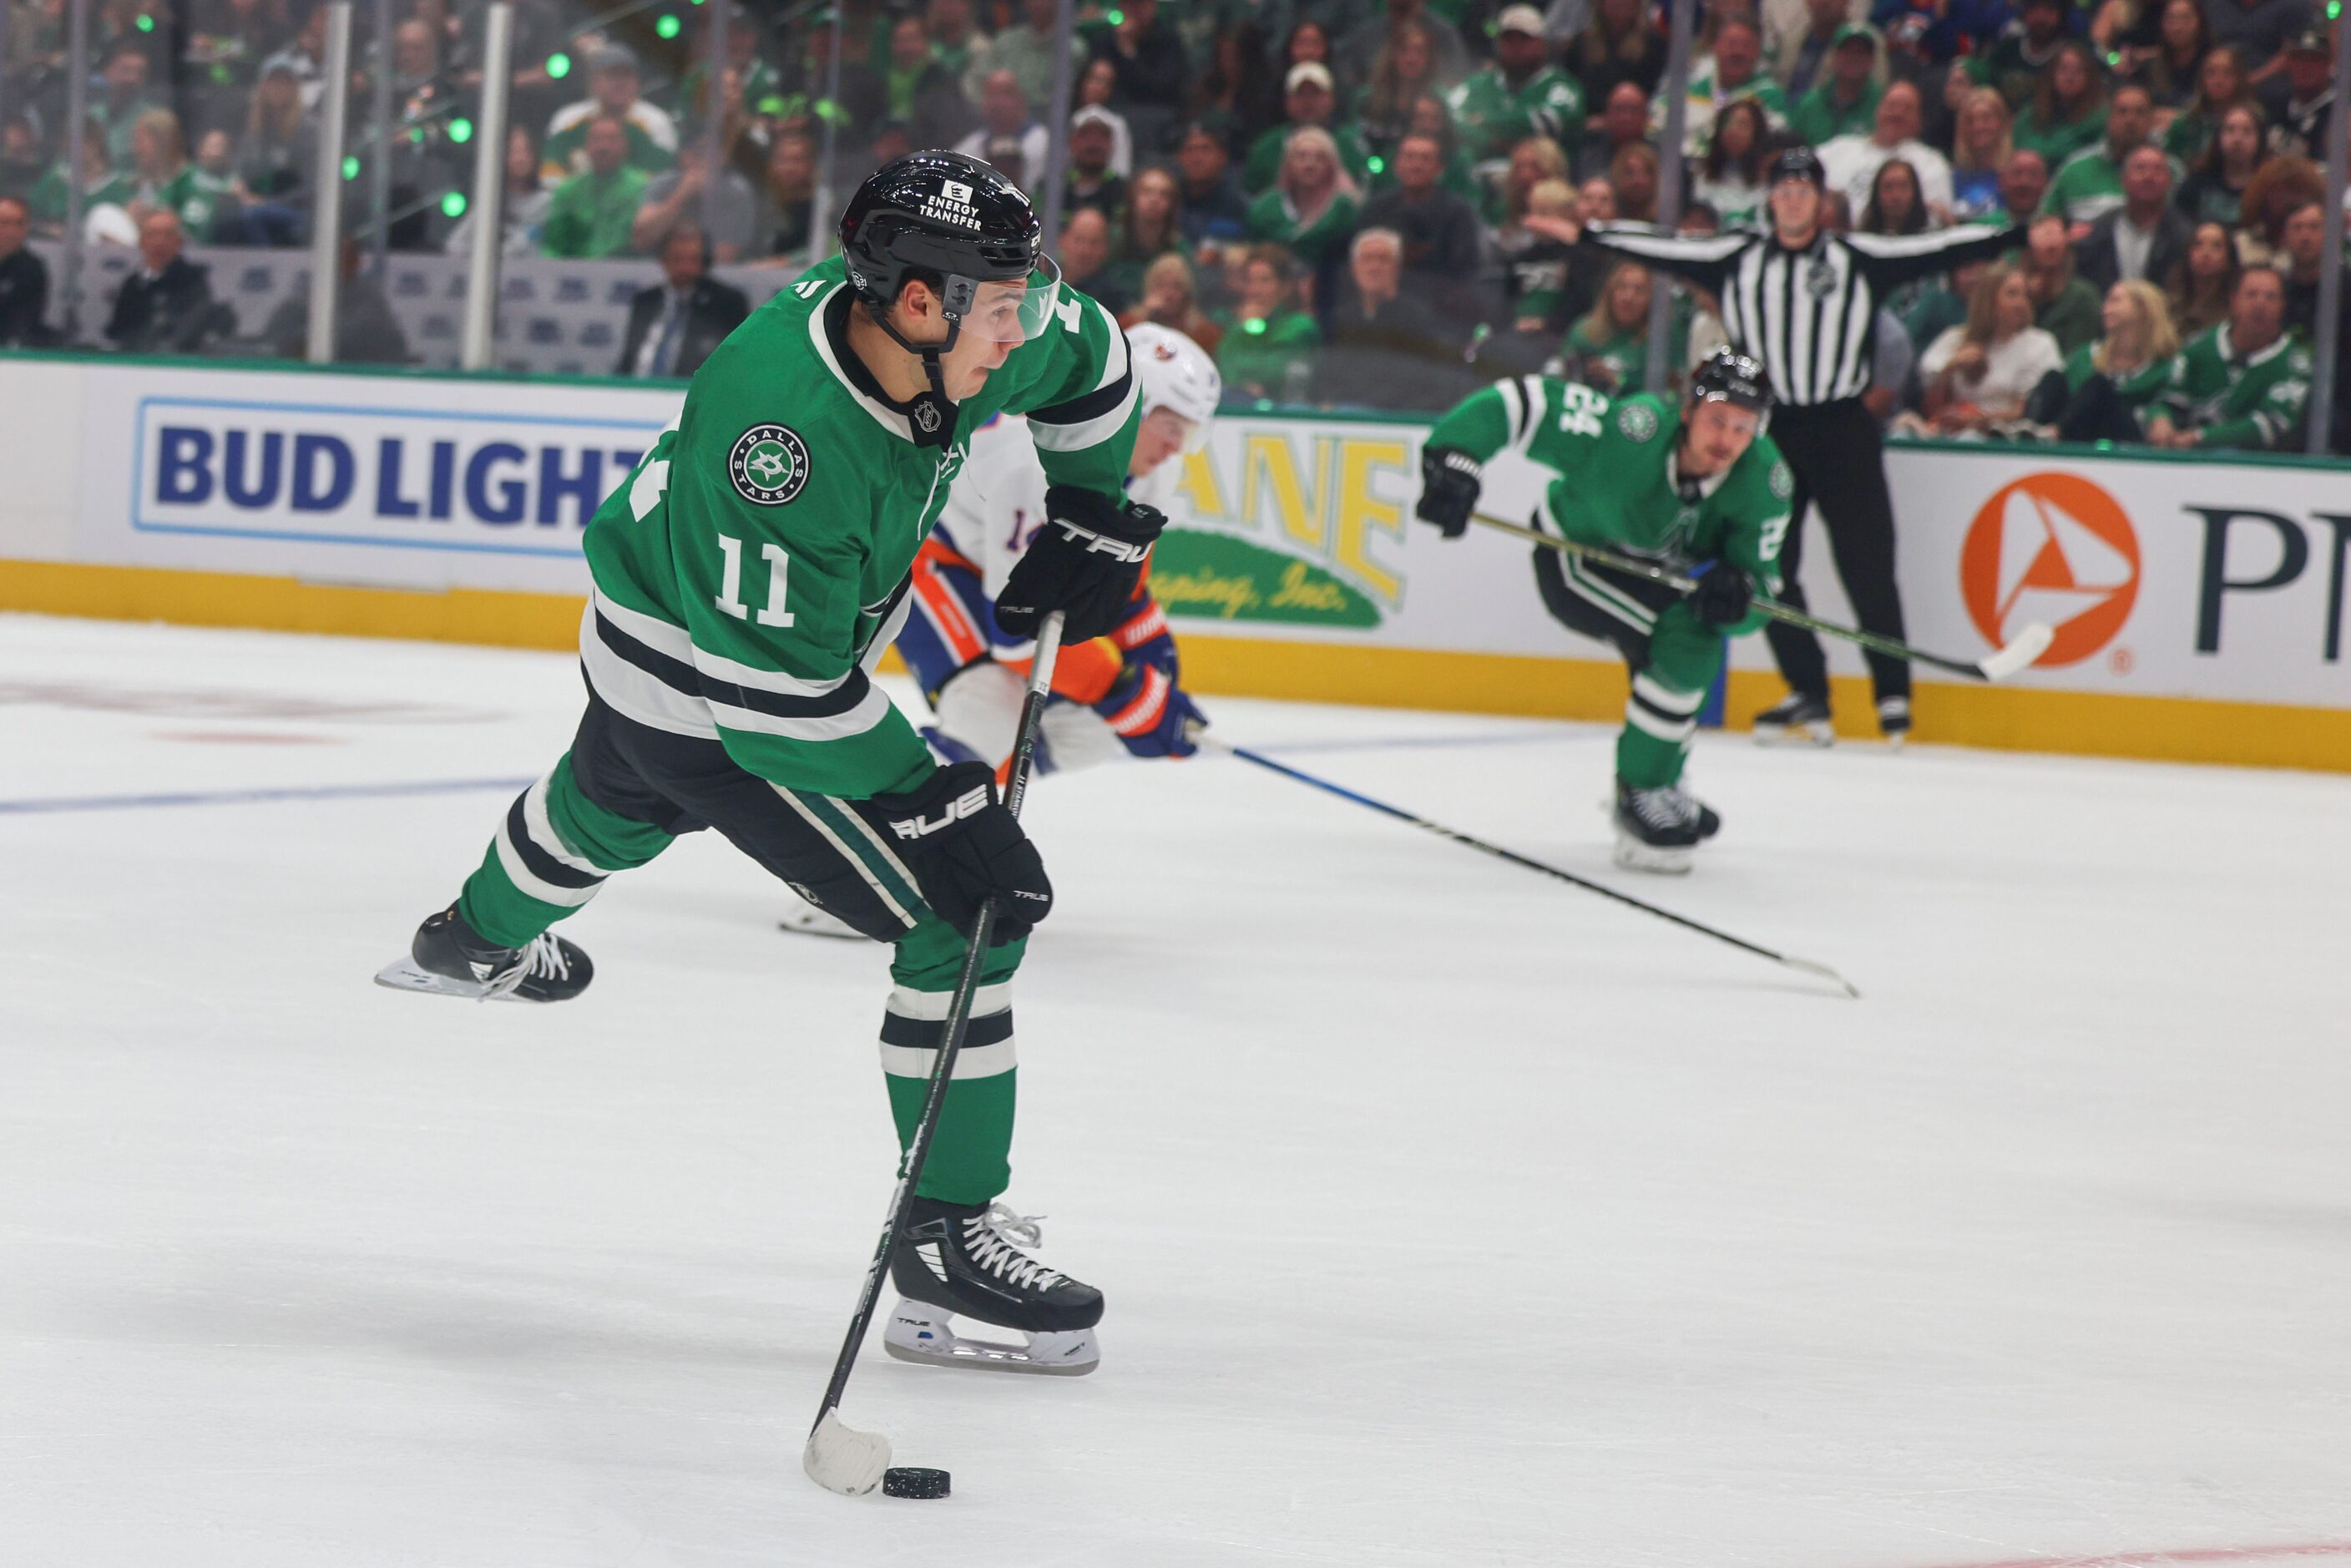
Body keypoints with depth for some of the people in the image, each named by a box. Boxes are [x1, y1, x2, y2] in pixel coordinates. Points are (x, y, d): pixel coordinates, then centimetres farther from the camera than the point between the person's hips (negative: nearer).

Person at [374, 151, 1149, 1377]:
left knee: (613, 810, 39)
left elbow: (1088, 364, 7)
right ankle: (947, 1240, -6)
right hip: (690, 688, -9)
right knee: (961, 912, -15)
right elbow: (775, 685, -36)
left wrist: (1087, 516, 0)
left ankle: (477, 941, 71)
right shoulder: (783, 421, -40)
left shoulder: (960, 336, -18)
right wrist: (931, 805, -36)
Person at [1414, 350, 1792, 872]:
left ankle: (1654, 787, 50)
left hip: (1658, 566, 6)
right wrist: (1454, 460, -48)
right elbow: (1518, 402, -37)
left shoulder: (1765, 480, -24)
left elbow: (1761, 582, -23)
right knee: (1685, 642, -26)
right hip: (1573, 552, -6)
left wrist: (1737, 592, -47)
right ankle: (1640, 796, -16)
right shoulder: (1629, 433, -39)